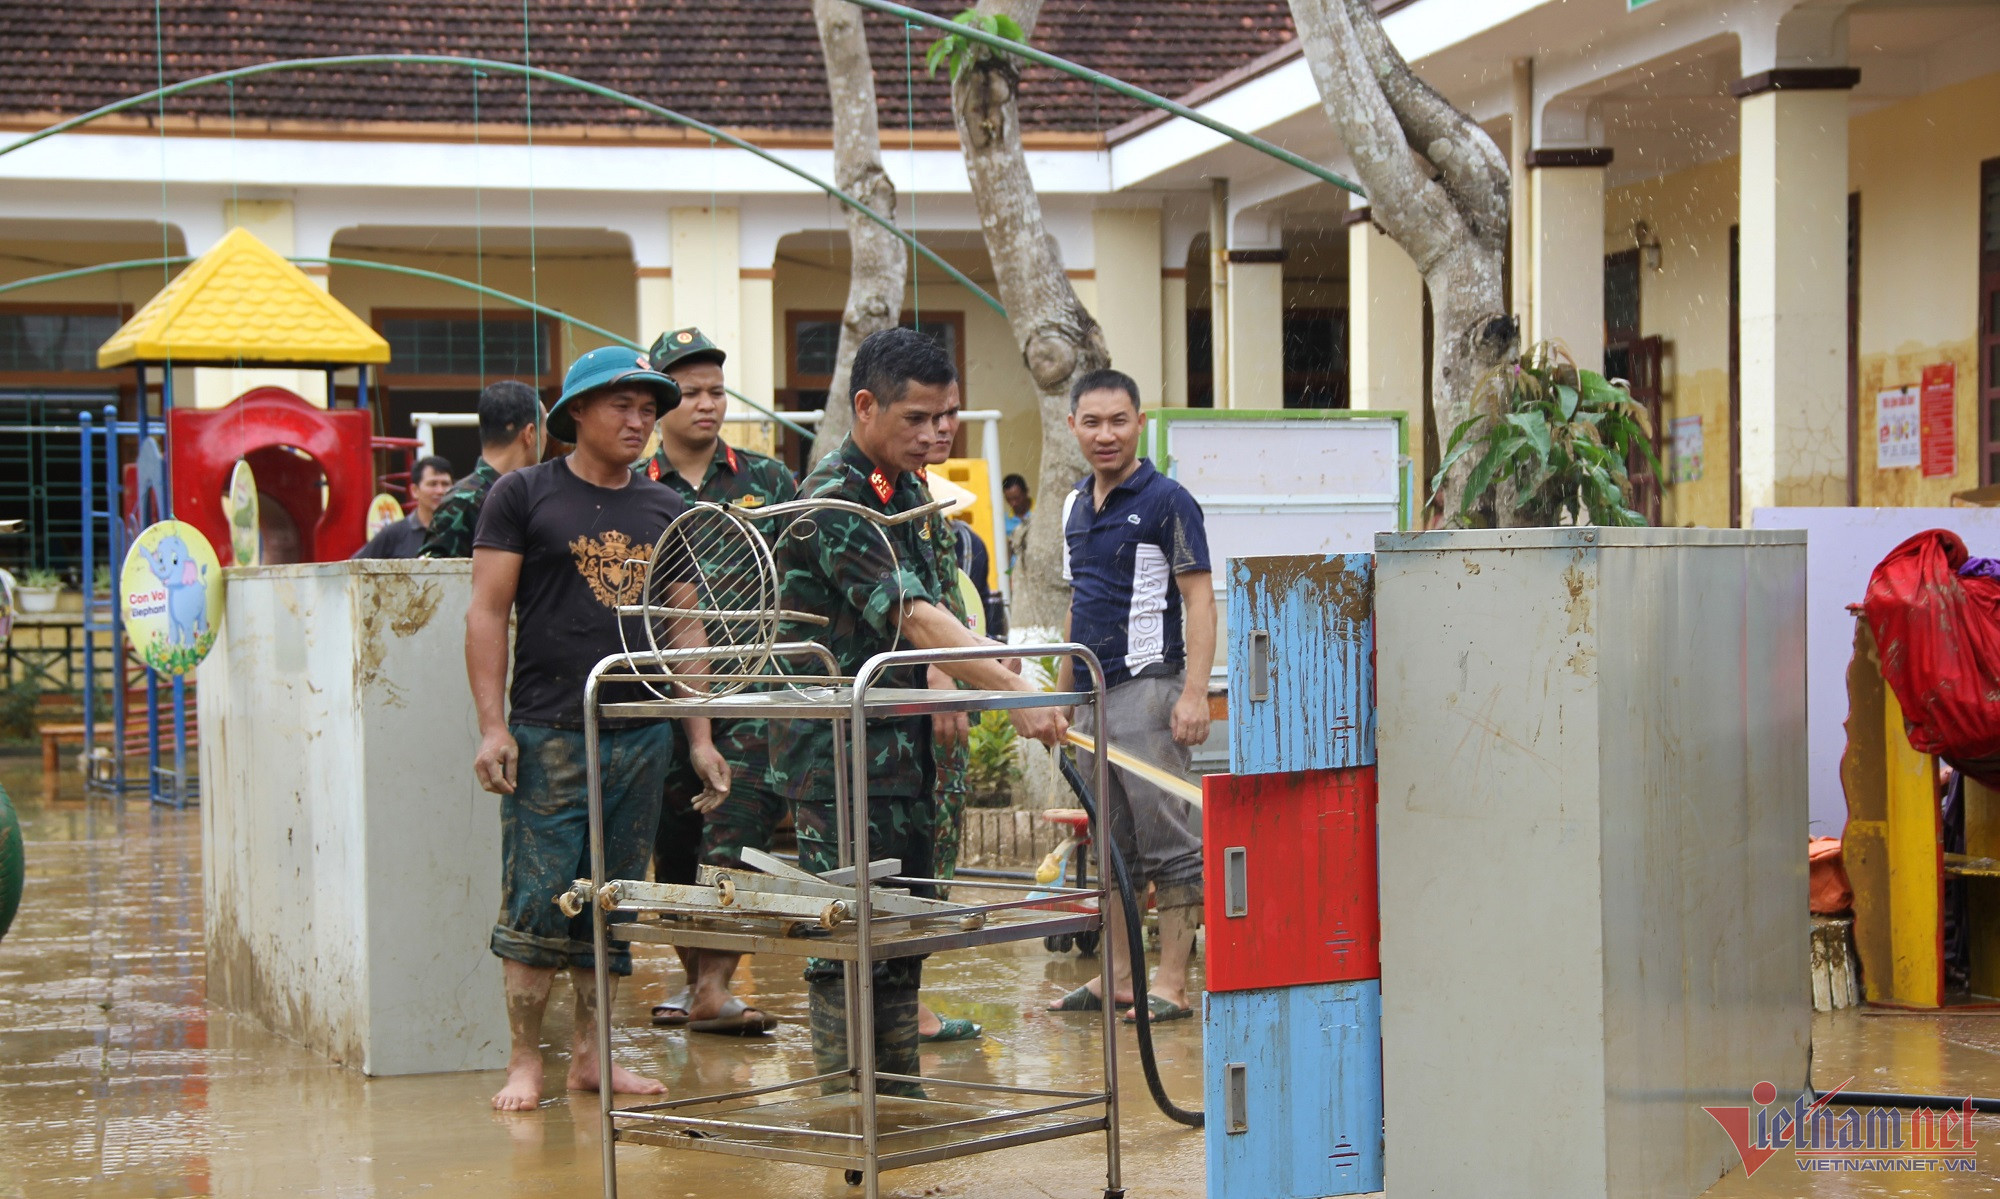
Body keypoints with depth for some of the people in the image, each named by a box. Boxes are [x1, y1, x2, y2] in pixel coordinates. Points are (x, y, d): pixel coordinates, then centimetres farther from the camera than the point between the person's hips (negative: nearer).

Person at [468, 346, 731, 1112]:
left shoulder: (666, 511, 15)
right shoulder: (524, 496, 1)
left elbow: (685, 628, 17)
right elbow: (487, 612, -3)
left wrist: (700, 738, 11)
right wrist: (492, 726, -10)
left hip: (643, 736, 5)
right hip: (548, 735, -4)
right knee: (538, 899, -6)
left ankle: (591, 1054, 15)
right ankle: (524, 1061, 1)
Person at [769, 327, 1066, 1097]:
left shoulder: (907, 491, 13)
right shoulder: (834, 500, -18)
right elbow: (912, 616, -27)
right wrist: (1015, 695, -32)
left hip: (903, 749, 9)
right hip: (839, 752, -9)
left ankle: (898, 1098, 21)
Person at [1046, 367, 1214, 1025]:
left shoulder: (1166, 501, -7)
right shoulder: (1075, 506, 15)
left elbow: (1199, 602, -11)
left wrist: (1195, 693, -20)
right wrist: (1061, 692, 20)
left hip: (1147, 687, -8)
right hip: (1091, 694, 8)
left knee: (1168, 841, -5)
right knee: (1111, 844, 12)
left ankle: (1172, 983, -2)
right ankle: (1118, 975, 18)